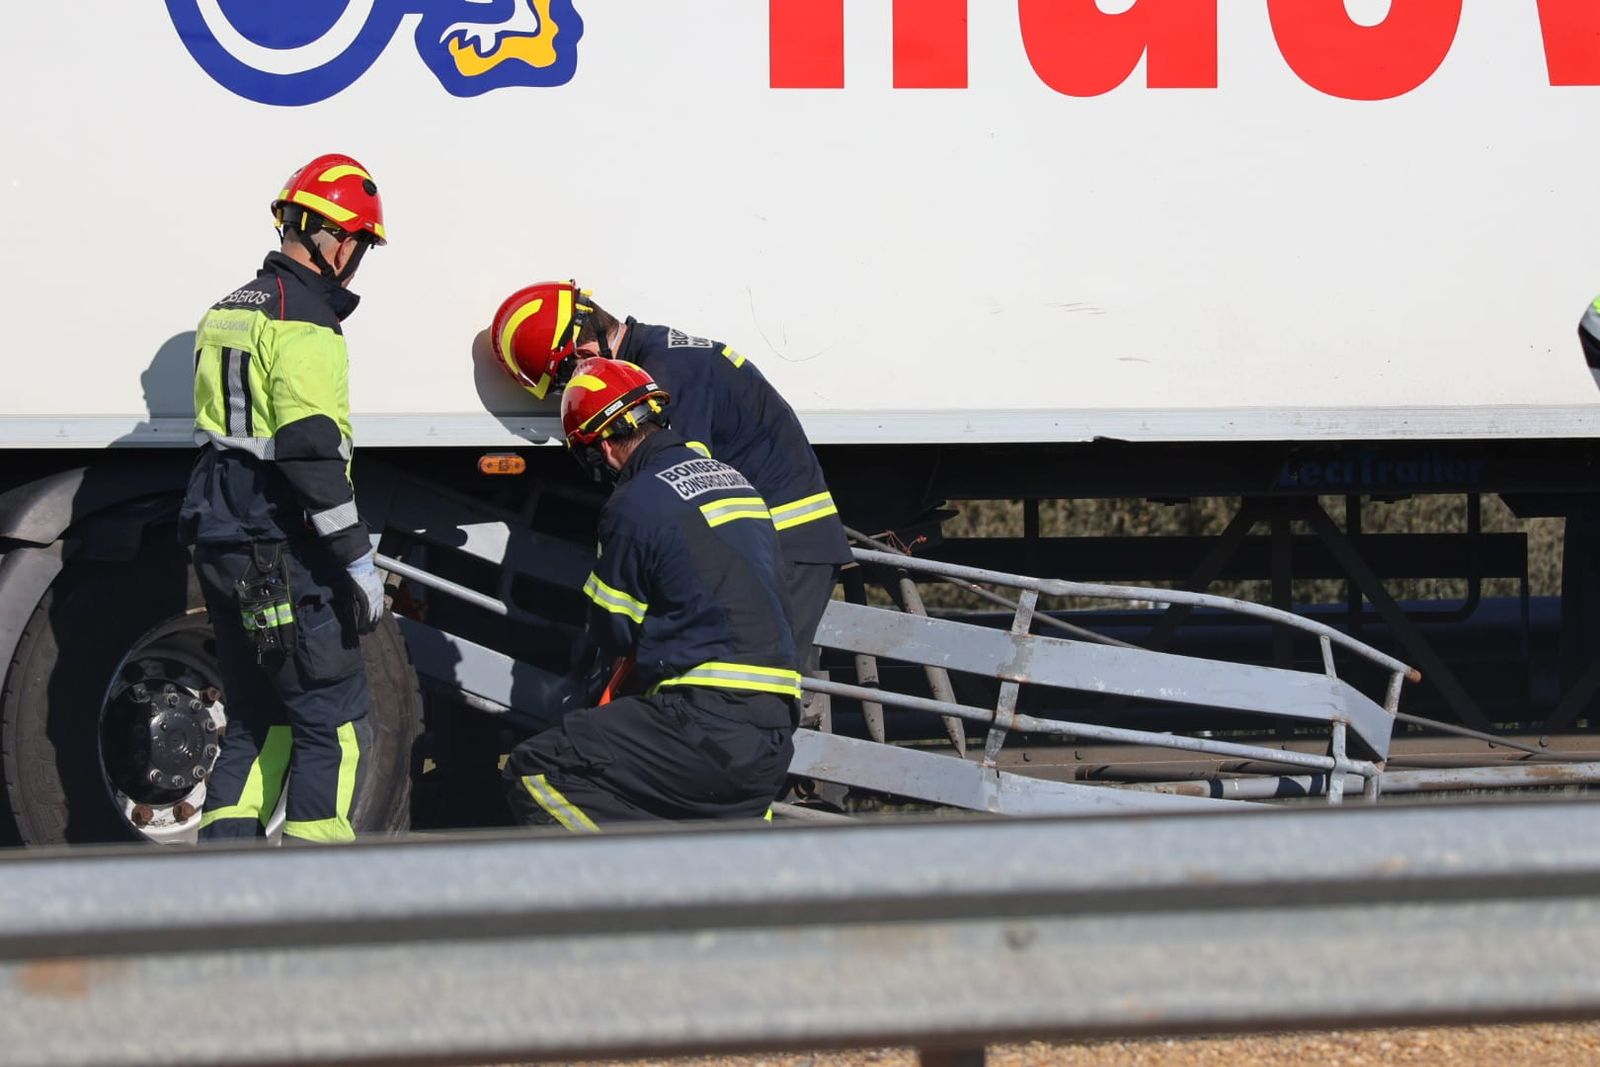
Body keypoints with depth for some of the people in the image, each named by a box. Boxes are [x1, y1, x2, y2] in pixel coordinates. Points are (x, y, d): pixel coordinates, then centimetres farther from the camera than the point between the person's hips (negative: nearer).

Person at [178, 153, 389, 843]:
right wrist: (358, 558, -19)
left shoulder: (228, 313, 17)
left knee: (257, 720, 15)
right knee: (333, 722, -4)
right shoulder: (303, 322, -14)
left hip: (222, 547, 9)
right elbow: (312, 450, -21)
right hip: (282, 554, -9)